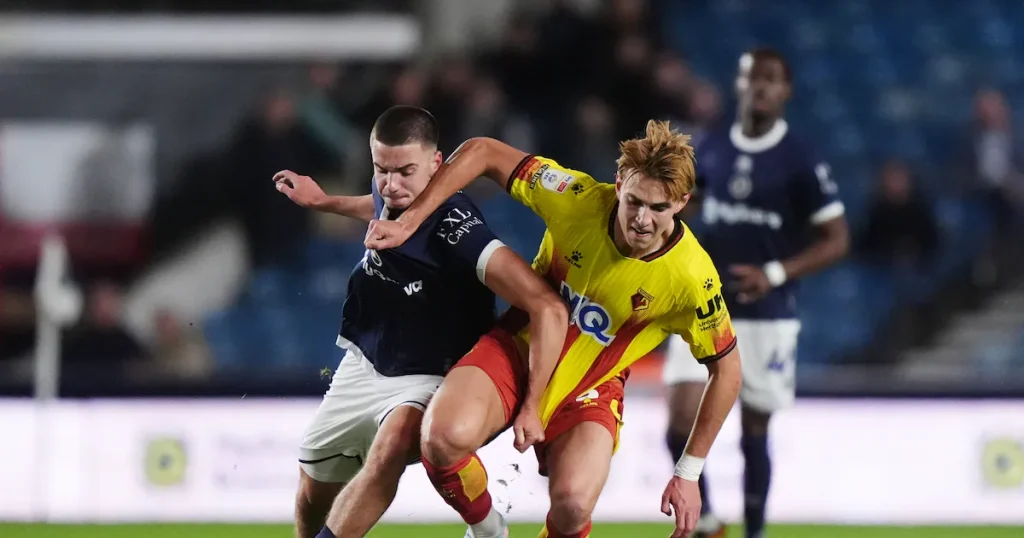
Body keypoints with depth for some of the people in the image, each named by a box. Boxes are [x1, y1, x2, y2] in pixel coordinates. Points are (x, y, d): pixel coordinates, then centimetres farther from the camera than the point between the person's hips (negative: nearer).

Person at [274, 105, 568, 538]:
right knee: (313, 496, 15)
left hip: (427, 380, -7)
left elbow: (548, 308, -36)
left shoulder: (454, 228, -31)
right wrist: (323, 202, 27)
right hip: (363, 366, 7)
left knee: (393, 441, -38)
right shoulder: (389, 196, -9)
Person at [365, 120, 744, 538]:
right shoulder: (578, 200, -21)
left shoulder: (691, 279, -22)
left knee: (573, 504, -30)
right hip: (518, 350, 1)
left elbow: (726, 370, -7)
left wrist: (689, 473, -5)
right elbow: (482, 153, -10)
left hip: (590, 388, -1)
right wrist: (410, 221, -15)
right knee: (445, 437, -31)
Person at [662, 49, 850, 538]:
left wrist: (776, 274, -19)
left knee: (754, 433, 6)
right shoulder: (710, 149, 4)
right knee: (681, 423, -11)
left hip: (766, 317, -3)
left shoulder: (800, 162, -8)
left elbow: (837, 240, -8)